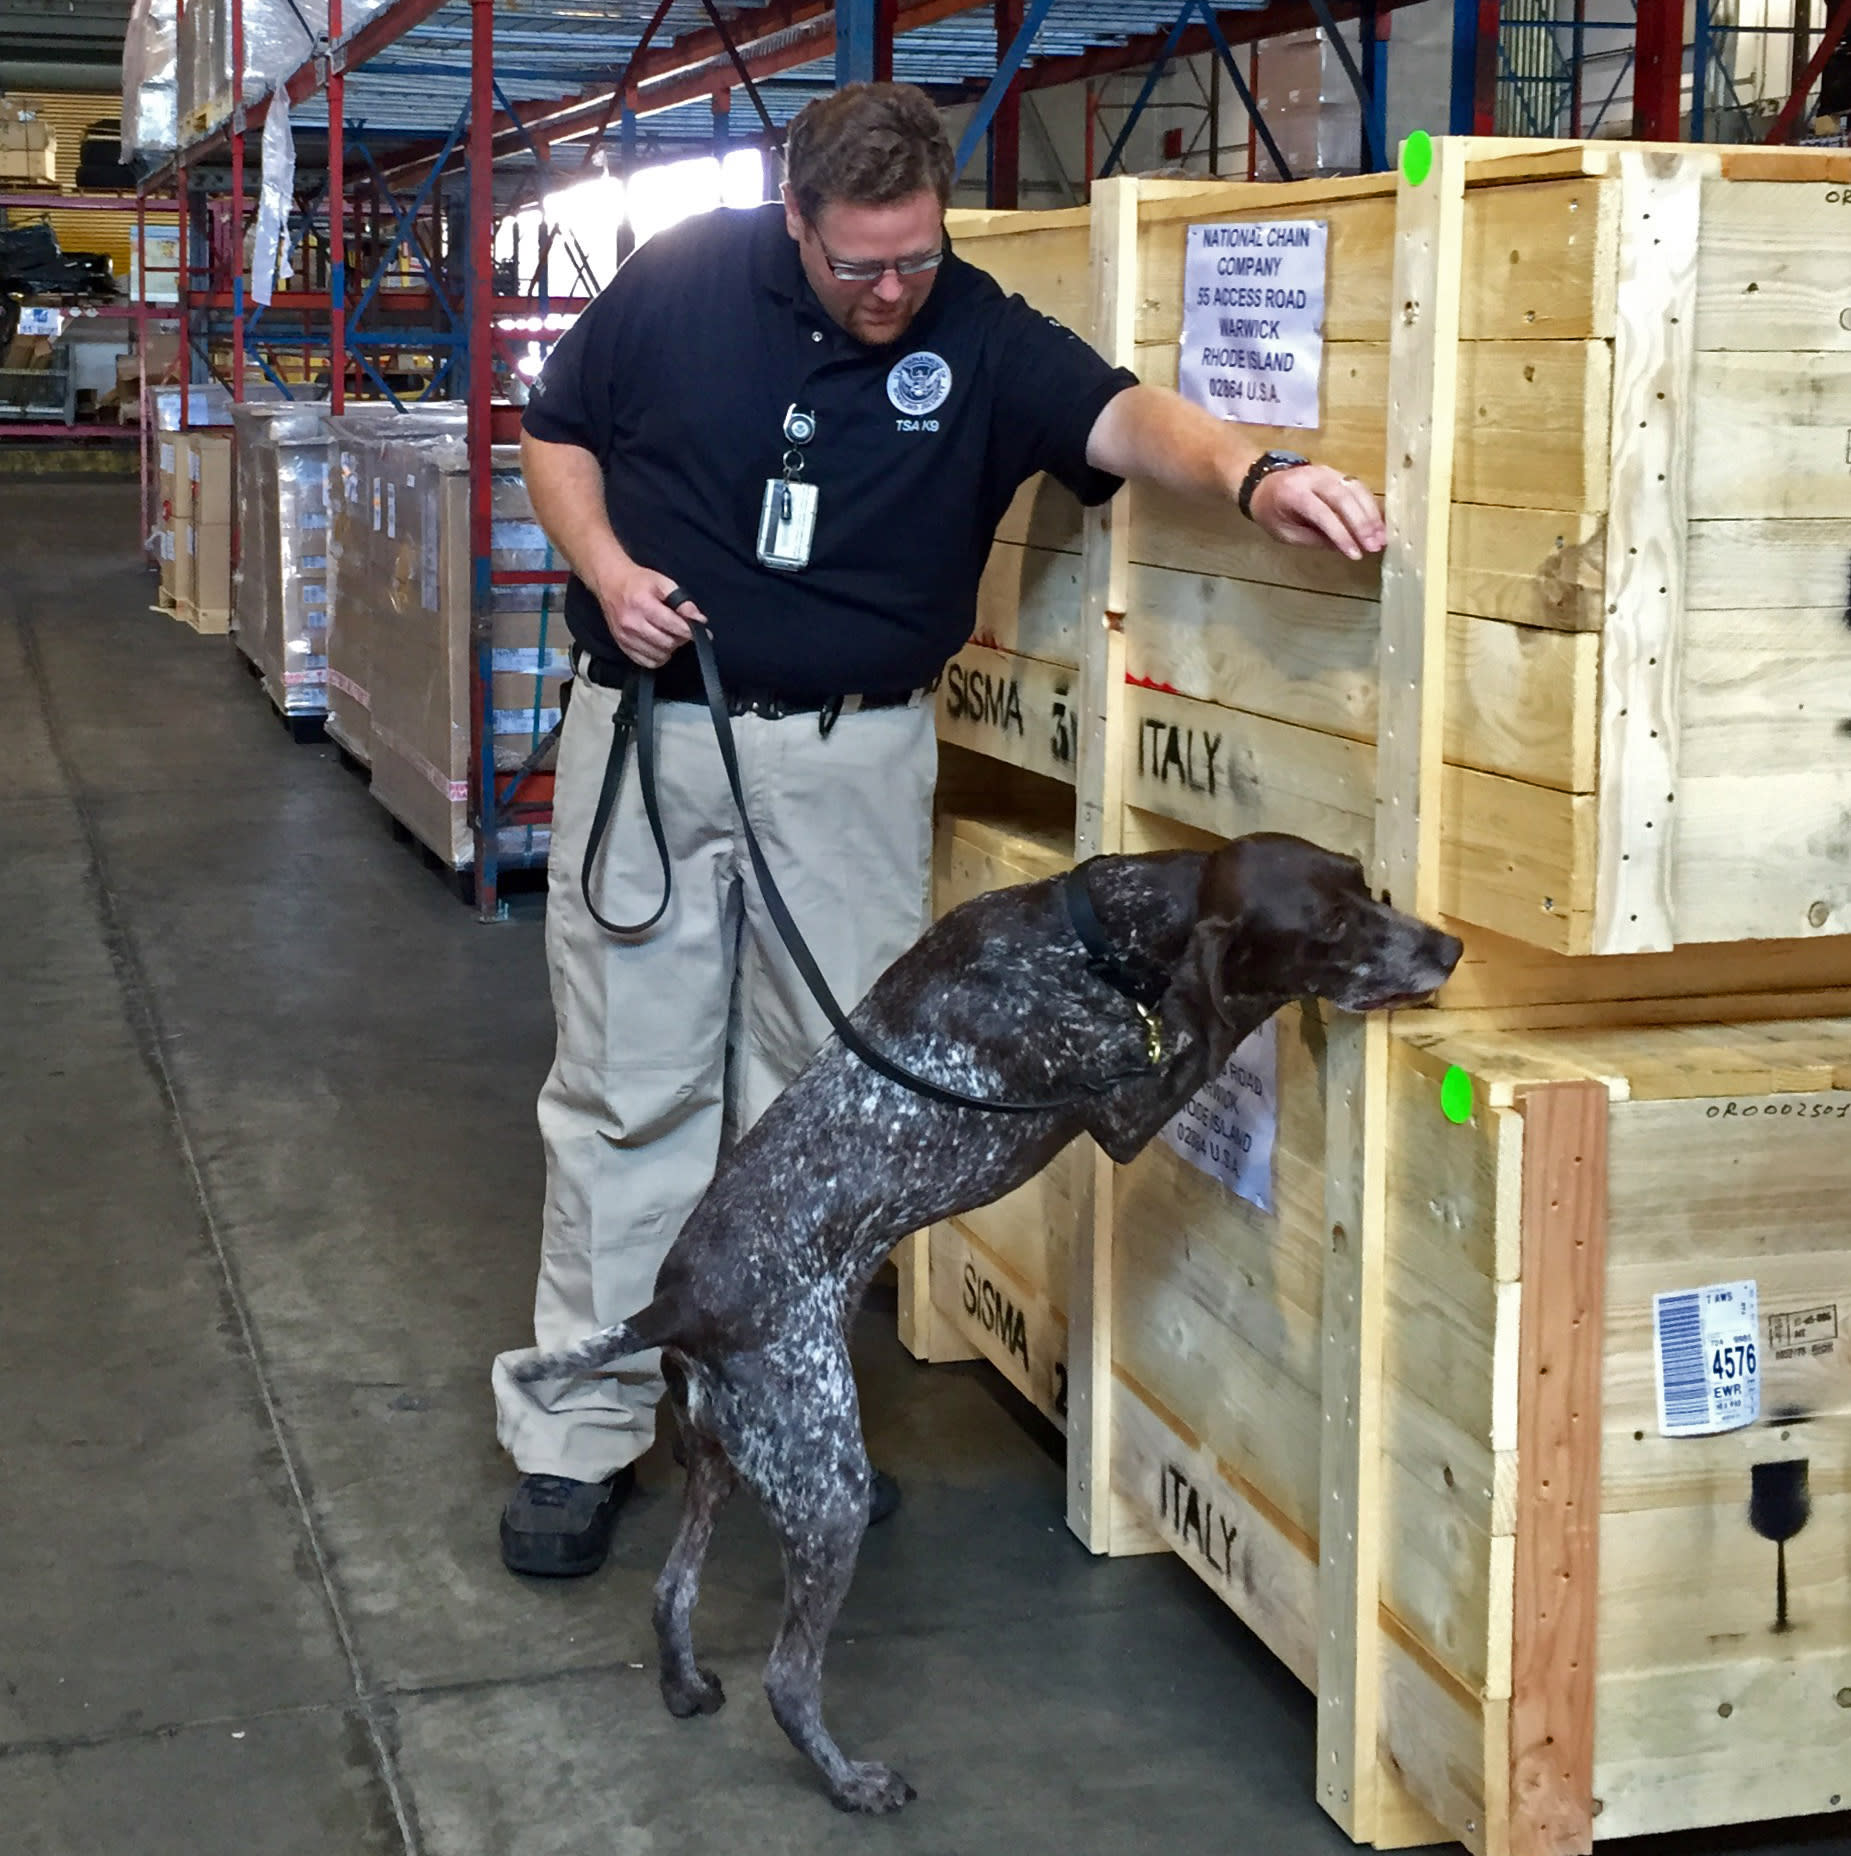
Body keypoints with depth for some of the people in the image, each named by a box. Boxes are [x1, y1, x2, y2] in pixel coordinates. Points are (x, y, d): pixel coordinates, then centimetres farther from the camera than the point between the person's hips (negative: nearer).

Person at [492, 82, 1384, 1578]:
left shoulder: (980, 336, -5)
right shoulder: (681, 280, -4)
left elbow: (1123, 416, -22)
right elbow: (558, 431, 8)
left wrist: (1252, 473, -43)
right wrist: (605, 565, -10)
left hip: (852, 757, 1)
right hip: (649, 729, -1)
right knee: (627, 1093, 3)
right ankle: (577, 1437, 12)